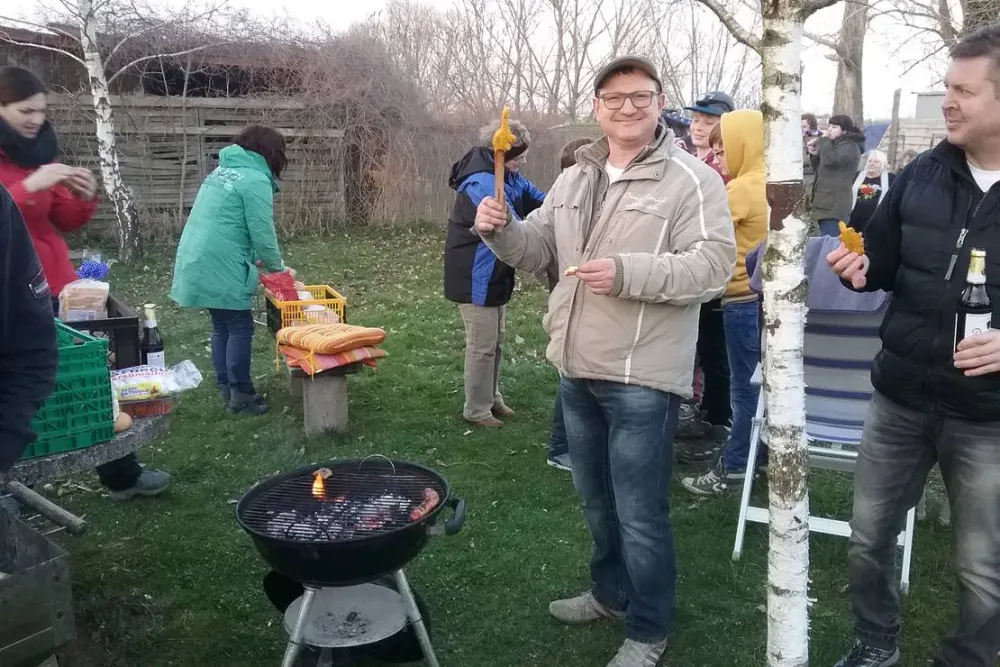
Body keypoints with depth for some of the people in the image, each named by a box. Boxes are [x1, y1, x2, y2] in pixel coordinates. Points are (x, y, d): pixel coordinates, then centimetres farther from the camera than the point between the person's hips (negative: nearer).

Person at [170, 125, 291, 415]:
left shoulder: (224, 170, 18)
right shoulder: (256, 179, -11)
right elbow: (262, 232, -12)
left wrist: (254, 258, 20)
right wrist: (277, 266, 5)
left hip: (200, 262, 9)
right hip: (221, 266, -9)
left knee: (221, 326, 16)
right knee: (240, 328, 0)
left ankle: (226, 388, 23)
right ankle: (241, 394, 7)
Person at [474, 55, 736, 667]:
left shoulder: (691, 179, -10)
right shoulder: (574, 179, 12)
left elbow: (713, 265, -19)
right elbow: (538, 249, 15)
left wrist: (627, 272, -29)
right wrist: (501, 230, -6)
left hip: (642, 376, -7)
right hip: (577, 369, 7)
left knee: (640, 514, 4)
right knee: (596, 499, 22)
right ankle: (611, 593, 44)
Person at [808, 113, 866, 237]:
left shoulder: (850, 146, -4)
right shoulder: (836, 146, 24)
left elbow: (830, 160, -22)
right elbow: (819, 170, 25)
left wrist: (824, 139, -7)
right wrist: (815, 154, 7)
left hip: (834, 206, -10)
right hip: (827, 204, 10)